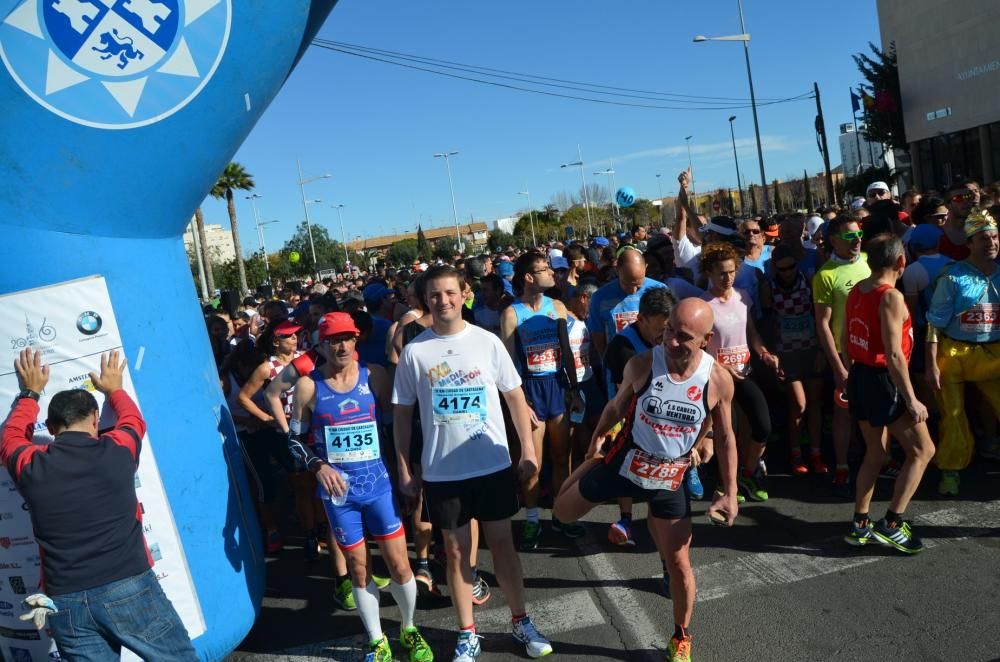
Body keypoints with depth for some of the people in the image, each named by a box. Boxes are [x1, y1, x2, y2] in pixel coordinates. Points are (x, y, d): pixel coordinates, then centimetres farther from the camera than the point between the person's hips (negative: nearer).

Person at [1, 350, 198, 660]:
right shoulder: (115, 451, -2)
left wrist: (30, 393, 38)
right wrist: (114, 390, 38)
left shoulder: (31, 466, 2)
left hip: (64, 601, 3)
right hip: (129, 588, -2)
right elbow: (133, 420, 22)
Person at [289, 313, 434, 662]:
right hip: (338, 489, 0)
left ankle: (409, 630, 32)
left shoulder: (375, 375, -4)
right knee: (358, 568, 12)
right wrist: (318, 466, -12)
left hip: (378, 482, 0)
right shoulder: (308, 385, -5)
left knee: (399, 564, 5)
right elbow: (296, 438, 4)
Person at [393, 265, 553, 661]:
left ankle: (520, 621, 29)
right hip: (441, 472, 0)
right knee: (456, 550, 11)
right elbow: (402, 414, 2)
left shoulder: (487, 341, -4)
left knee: (501, 542, 12)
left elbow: (515, 397, 3)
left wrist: (528, 450, 0)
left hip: (494, 465, 0)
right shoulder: (414, 352, -5)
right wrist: (404, 470, 1)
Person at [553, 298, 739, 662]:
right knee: (563, 511, 15)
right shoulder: (641, 365, -20)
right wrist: (598, 439, 11)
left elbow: (725, 438, -2)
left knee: (679, 564, 8)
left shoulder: (719, 380, -17)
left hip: (669, 478, 0)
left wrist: (730, 493, -2)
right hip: (624, 462, 1)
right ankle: (592, 464, 46)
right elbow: (617, 407, 1)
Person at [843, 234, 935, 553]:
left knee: (875, 453, 17)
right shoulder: (891, 297, -19)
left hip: (860, 376, 8)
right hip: (883, 380, -8)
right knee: (922, 449, 5)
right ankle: (891, 524, 4)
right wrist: (912, 400, -18)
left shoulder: (855, 291, 6)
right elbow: (894, 355, -23)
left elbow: (847, 339, 13)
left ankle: (860, 526, 21)